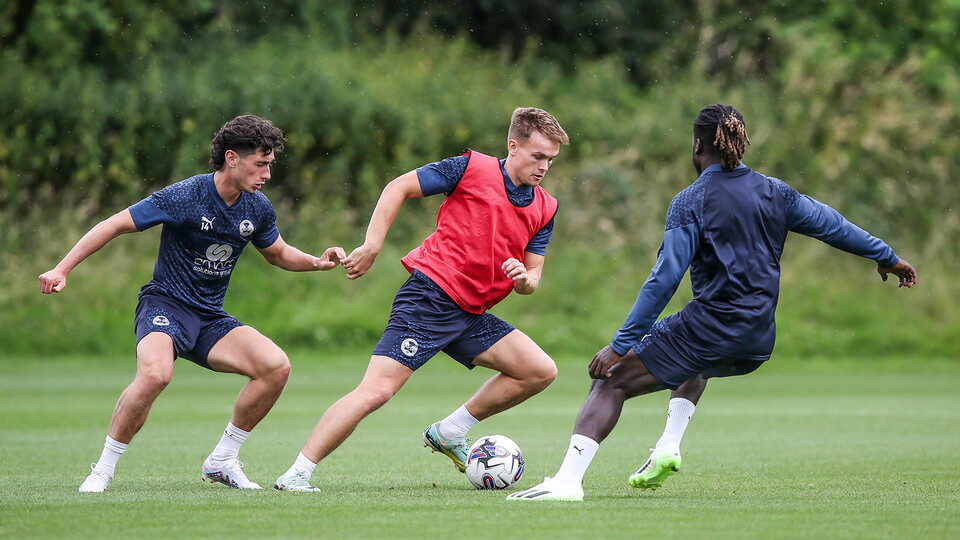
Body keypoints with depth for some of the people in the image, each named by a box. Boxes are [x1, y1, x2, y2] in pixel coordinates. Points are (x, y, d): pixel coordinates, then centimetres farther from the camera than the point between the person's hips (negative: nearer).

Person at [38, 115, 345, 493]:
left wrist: (318, 262, 3)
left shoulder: (258, 208, 3)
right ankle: (103, 470, -18)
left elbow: (278, 254, 23)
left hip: (211, 319, 6)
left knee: (276, 366, -14)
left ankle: (222, 461, 2)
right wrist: (62, 270, -17)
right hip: (165, 305, -6)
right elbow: (114, 225, -12)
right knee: (155, 374, -36)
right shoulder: (184, 196, -16)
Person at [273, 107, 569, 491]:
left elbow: (533, 275, 13)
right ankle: (296, 475, -14)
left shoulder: (545, 209, 11)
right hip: (430, 297, -7)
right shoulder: (472, 169, -6)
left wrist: (524, 279, -12)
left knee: (540, 371, 1)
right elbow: (399, 187, -1)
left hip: (471, 315, 7)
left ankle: (449, 433, 11)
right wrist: (372, 246, -9)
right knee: (377, 390, -18)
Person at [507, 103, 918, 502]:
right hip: (758, 344, 6)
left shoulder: (691, 202, -7)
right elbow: (832, 225, 19)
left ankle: (568, 479, -19)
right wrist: (887, 257, 35)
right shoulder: (775, 193, 9)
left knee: (611, 382, -1)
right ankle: (669, 448, 25)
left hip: (710, 327, -6)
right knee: (698, 362, 41)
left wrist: (621, 344, -13)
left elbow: (664, 280, -13)